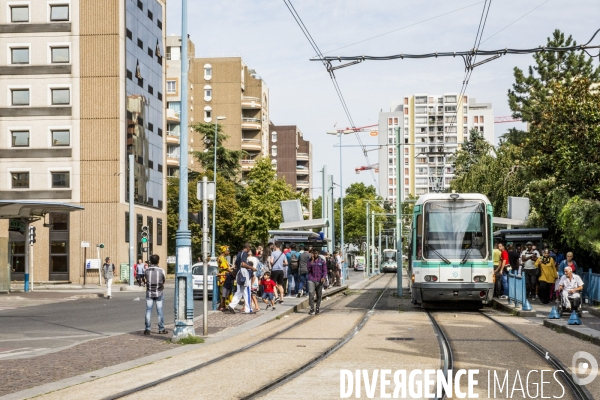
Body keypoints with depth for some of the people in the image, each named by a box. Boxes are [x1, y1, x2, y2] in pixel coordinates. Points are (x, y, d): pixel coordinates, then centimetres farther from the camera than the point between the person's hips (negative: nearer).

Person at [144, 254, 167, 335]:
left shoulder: (147, 270, -6)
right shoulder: (161, 270, -8)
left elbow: (146, 279, 6)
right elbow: (164, 280, 4)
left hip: (149, 293, 1)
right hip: (159, 293, -1)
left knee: (148, 311, 3)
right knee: (160, 311, 5)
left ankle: (147, 329, 0)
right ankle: (161, 329, 9)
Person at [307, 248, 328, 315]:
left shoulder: (322, 261, 5)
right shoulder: (310, 261, 8)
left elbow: (325, 270, 3)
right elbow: (309, 269, -4)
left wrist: (324, 277, -14)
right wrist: (312, 261, -10)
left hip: (319, 281, 0)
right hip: (311, 280, 0)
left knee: (319, 295, 5)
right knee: (311, 293, -13)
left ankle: (317, 308, 16)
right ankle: (312, 308, -9)